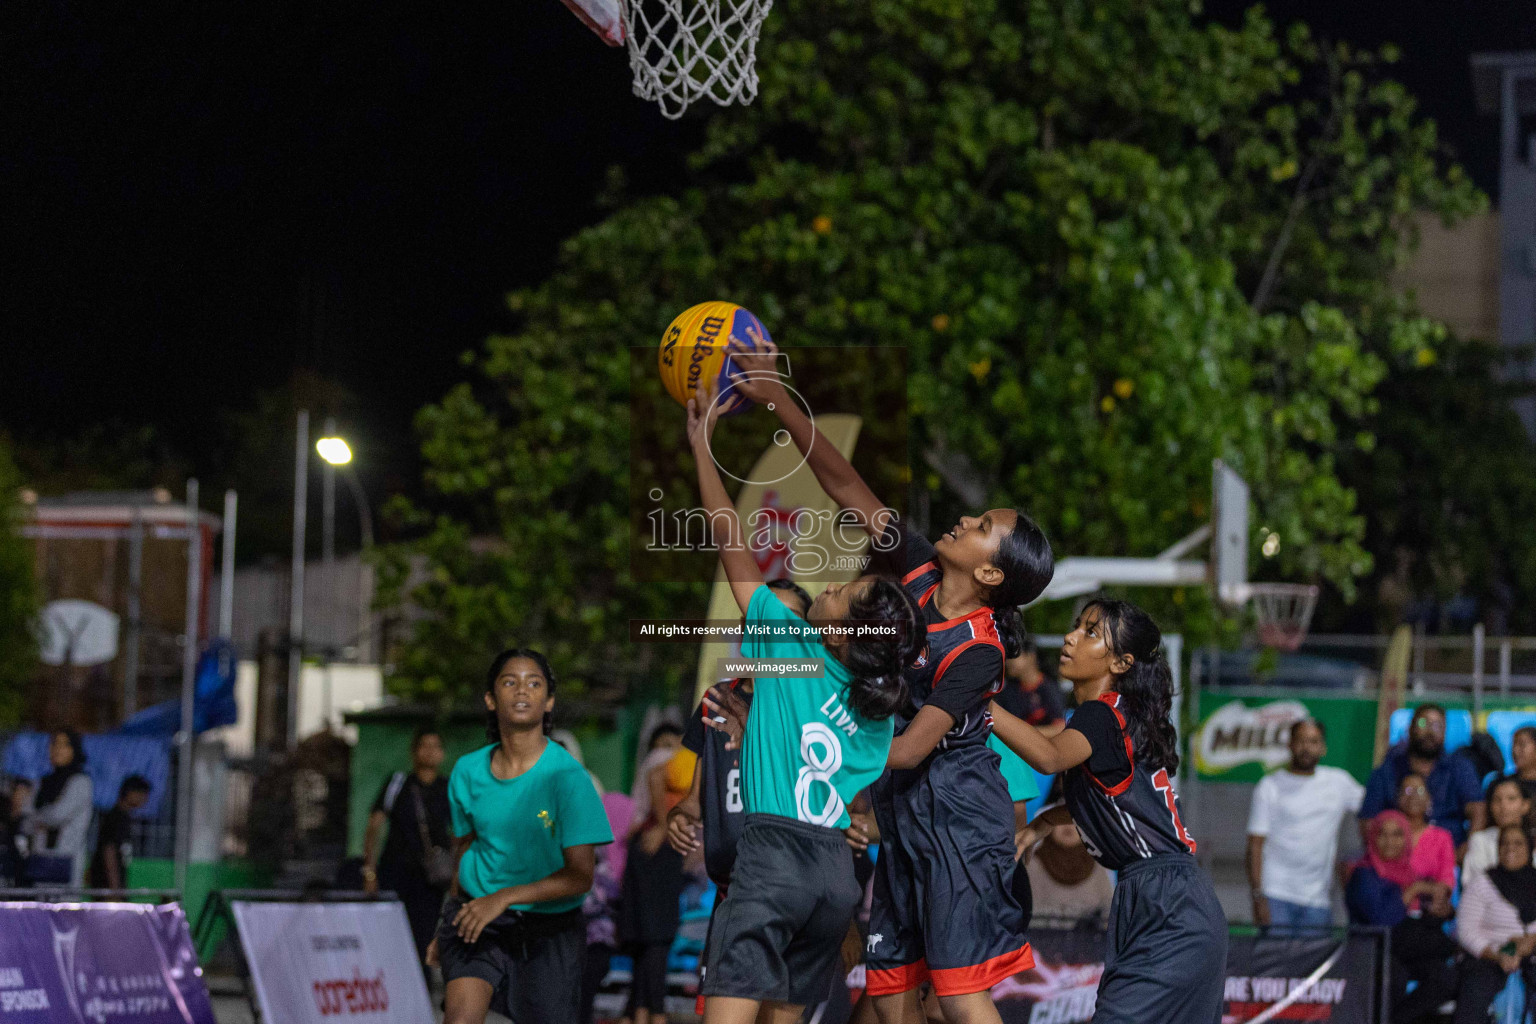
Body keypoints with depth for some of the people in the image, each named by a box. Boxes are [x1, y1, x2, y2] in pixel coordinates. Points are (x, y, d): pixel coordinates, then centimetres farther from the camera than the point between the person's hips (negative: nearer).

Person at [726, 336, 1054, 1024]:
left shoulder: (977, 651, -19)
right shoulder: (917, 574, 0)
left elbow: (910, 749, -24)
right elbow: (848, 489, -1)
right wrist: (776, 399, -7)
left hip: (957, 818, -8)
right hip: (905, 815, 8)